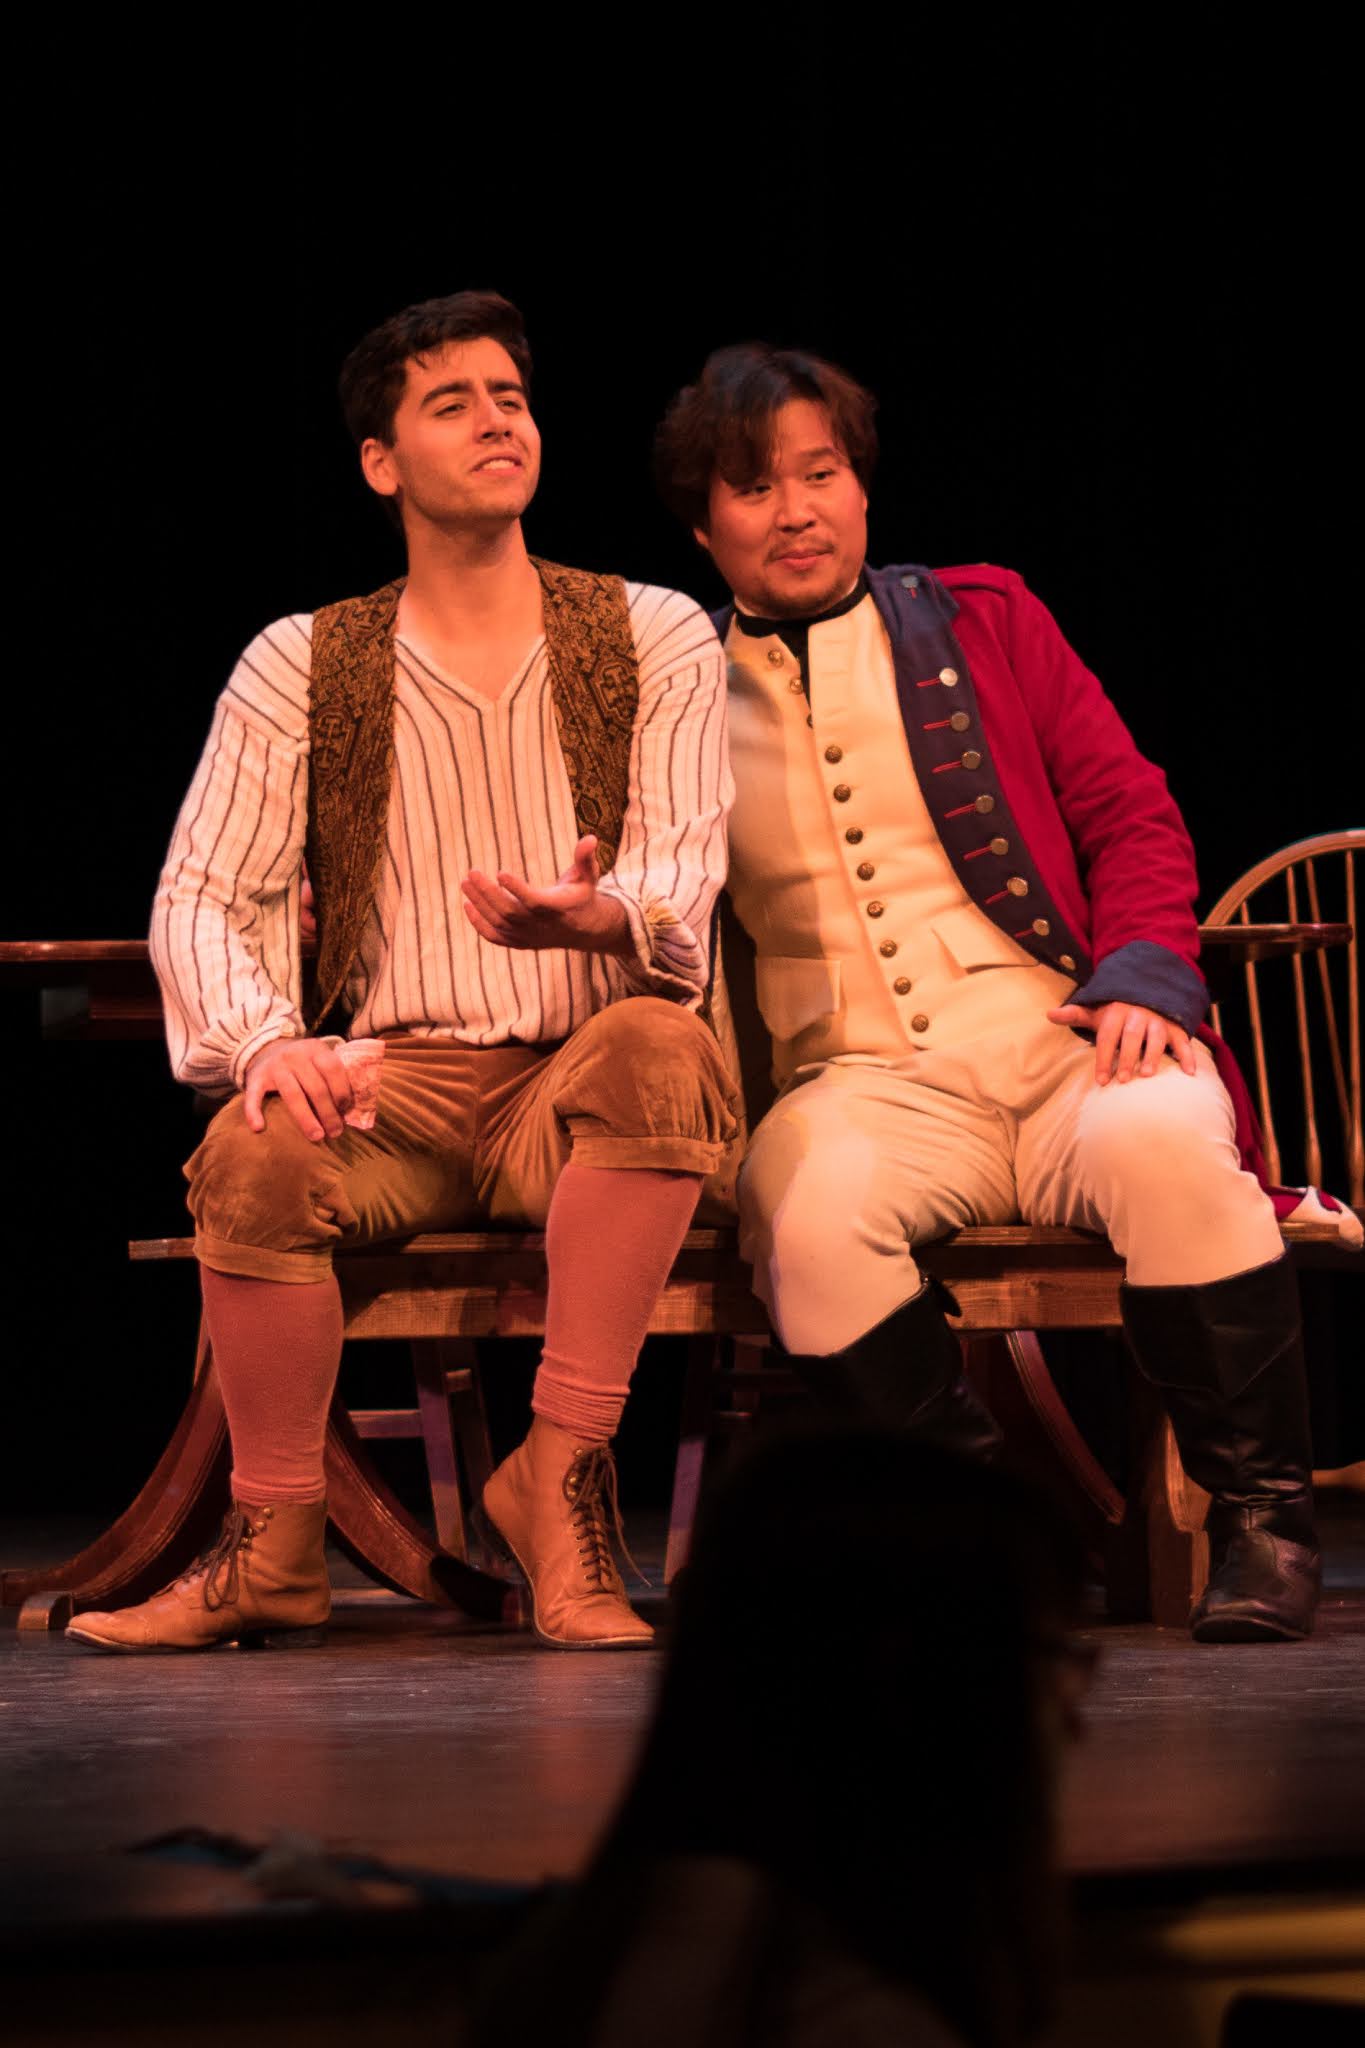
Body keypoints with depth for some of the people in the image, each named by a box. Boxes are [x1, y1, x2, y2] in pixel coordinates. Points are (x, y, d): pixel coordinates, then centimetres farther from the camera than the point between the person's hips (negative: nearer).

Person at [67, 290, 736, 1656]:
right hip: (397, 1078, 0)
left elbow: (687, 870, -5)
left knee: (659, 1045, -36)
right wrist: (267, 1039, -21)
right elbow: (199, 895, 2)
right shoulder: (300, 666, 9)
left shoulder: (651, 638, 8)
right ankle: (275, 1550, -14)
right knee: (254, 1152, -33)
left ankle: (559, 1472, -28)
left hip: (581, 1088, 0)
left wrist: (599, 916, -31)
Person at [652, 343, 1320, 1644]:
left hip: (1065, 1049, 0)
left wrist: (1143, 979, -3)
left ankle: (1261, 1513, -16)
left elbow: (1134, 818, 15)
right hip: (865, 1085, 0)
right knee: (807, 1212, -36)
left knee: (1159, 1141, -35)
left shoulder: (979, 622, 17)